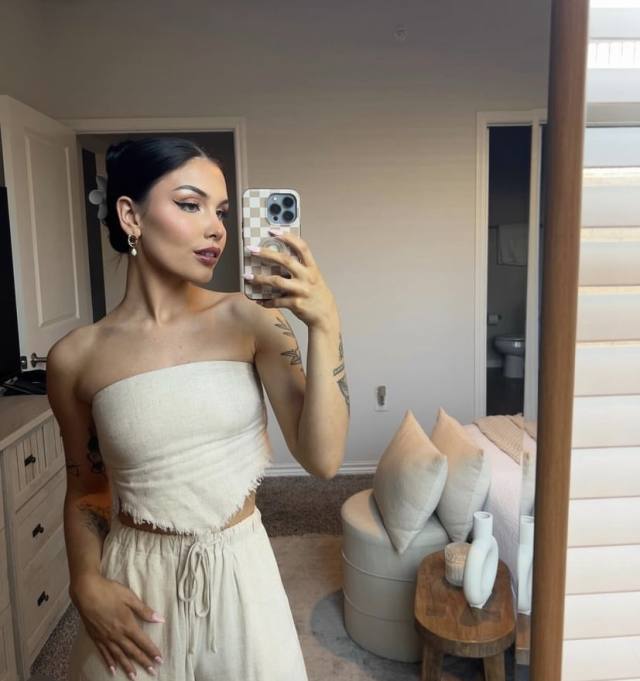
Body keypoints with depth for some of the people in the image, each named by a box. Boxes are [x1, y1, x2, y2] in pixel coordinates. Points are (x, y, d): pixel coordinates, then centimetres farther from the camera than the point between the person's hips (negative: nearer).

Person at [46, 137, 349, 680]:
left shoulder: (251, 321, -11)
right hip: (135, 586, 0)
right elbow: (86, 488, 6)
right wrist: (86, 584, -8)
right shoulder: (75, 357, -8)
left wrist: (325, 326, -25)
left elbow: (322, 459, -17)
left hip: (241, 574, 0)